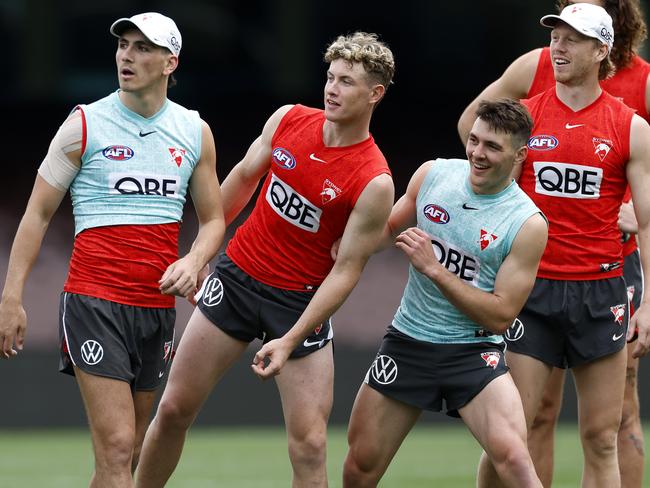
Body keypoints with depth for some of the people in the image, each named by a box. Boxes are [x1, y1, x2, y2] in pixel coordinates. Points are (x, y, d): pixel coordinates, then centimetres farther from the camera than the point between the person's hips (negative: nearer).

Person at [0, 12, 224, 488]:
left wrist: (194, 261, -5)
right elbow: (38, 214, 2)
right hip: (94, 301, -4)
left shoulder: (195, 131, 9)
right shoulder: (85, 125, -2)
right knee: (116, 449, -15)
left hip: (158, 306, 4)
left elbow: (213, 219, 17)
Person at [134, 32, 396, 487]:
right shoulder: (288, 119, -5)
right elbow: (243, 178, 13)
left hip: (301, 300, -4)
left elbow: (346, 270, -17)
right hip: (237, 276, 4)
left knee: (309, 443, -10)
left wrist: (290, 340, -23)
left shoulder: (374, 183, -19)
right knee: (174, 410, 6)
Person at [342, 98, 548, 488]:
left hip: (474, 353, -4)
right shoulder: (433, 174, -1)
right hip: (407, 341, 4)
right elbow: (387, 230, 18)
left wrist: (434, 268, -20)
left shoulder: (528, 224, -13)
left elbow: (500, 317, -15)